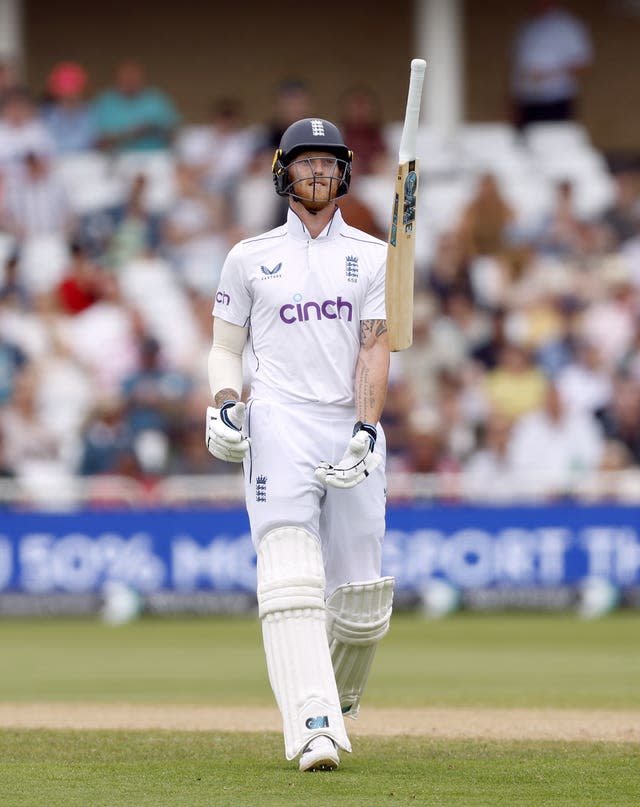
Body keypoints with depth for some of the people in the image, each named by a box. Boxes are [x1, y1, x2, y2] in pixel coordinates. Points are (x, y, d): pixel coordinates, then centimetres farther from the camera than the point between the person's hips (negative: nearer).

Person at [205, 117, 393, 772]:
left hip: (353, 429, 2)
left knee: (362, 597, 2)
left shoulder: (372, 257, 12)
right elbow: (225, 348, 15)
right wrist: (224, 403, -6)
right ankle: (313, 730, -29)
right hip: (279, 421, -2)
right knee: (291, 577, -19)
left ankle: (338, 697, 31)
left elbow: (374, 349, 2)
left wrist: (365, 433, -12)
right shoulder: (249, 257, 12)